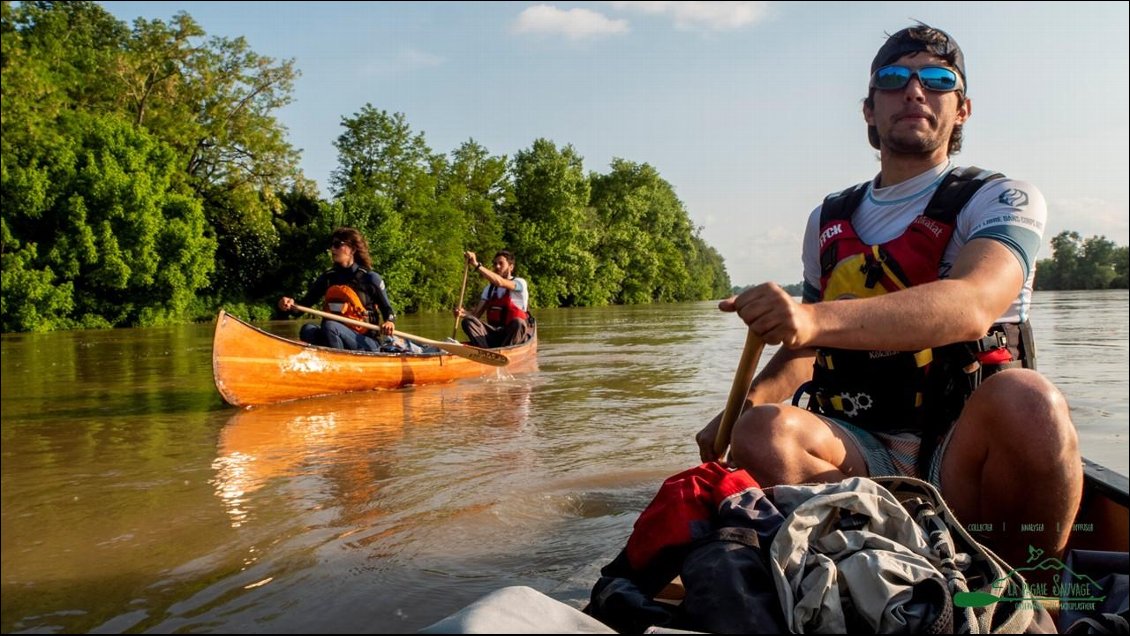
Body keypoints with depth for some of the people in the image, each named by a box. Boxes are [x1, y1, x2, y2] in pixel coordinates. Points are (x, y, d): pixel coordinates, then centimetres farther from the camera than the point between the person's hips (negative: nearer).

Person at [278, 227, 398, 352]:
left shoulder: (370, 278, -2)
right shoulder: (328, 277, 11)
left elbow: (388, 310, 3)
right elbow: (305, 304, 8)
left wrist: (390, 322, -19)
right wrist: (291, 305, -15)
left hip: (367, 344, -4)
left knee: (329, 326, -31)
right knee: (308, 329, -24)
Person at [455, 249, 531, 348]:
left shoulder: (520, 283, -2)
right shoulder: (489, 289, 15)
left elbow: (499, 282, -24)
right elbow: (476, 314, 6)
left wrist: (476, 265, -28)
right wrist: (463, 313, -17)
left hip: (516, 336, -5)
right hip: (494, 335, 5)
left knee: (518, 323, -37)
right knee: (468, 321, -19)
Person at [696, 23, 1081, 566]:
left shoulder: (1003, 200, 1)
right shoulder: (827, 222, 15)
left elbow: (971, 307, -22)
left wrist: (819, 318, -38)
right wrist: (746, 401, -1)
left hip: (963, 453, -2)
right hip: (860, 453, 2)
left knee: (1026, 400, -34)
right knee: (760, 432, -27)